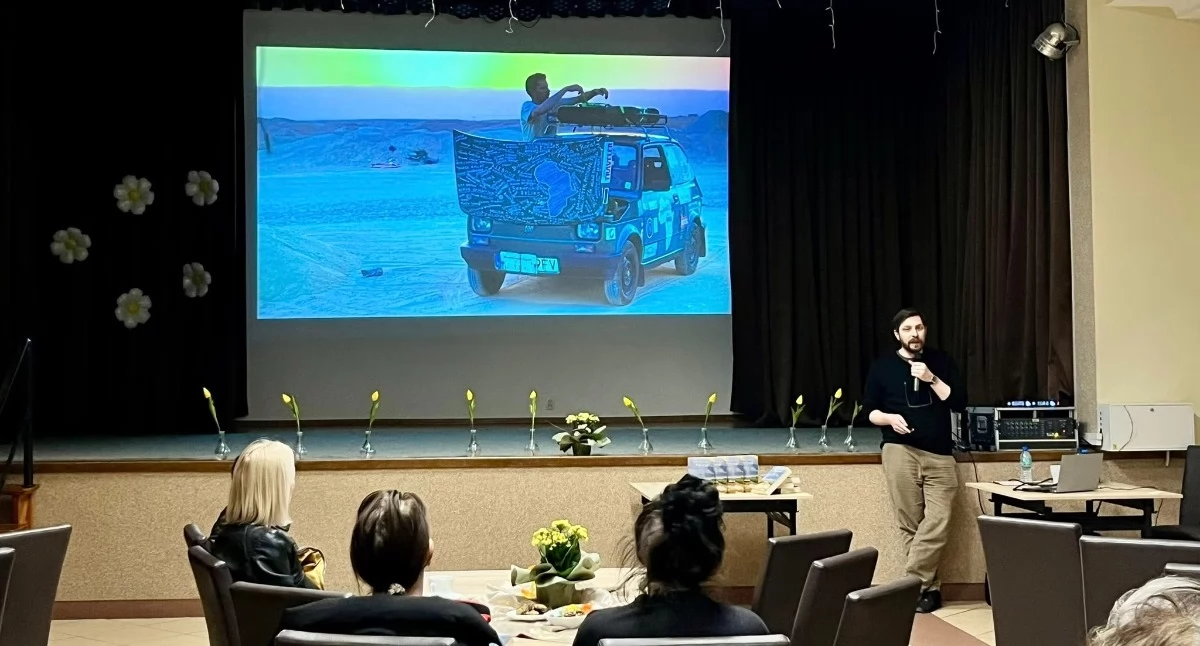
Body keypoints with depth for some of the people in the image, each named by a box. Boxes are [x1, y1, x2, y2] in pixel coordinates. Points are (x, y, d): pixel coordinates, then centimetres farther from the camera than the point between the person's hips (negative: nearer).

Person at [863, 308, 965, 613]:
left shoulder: (941, 361, 10)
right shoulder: (882, 366, 7)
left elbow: (959, 402, 1)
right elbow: (869, 410, 9)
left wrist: (931, 378, -10)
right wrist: (889, 418, -11)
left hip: (940, 454, 1)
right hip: (900, 451, -1)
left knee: (937, 522, -11)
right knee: (909, 525, -2)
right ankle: (929, 587, 6)